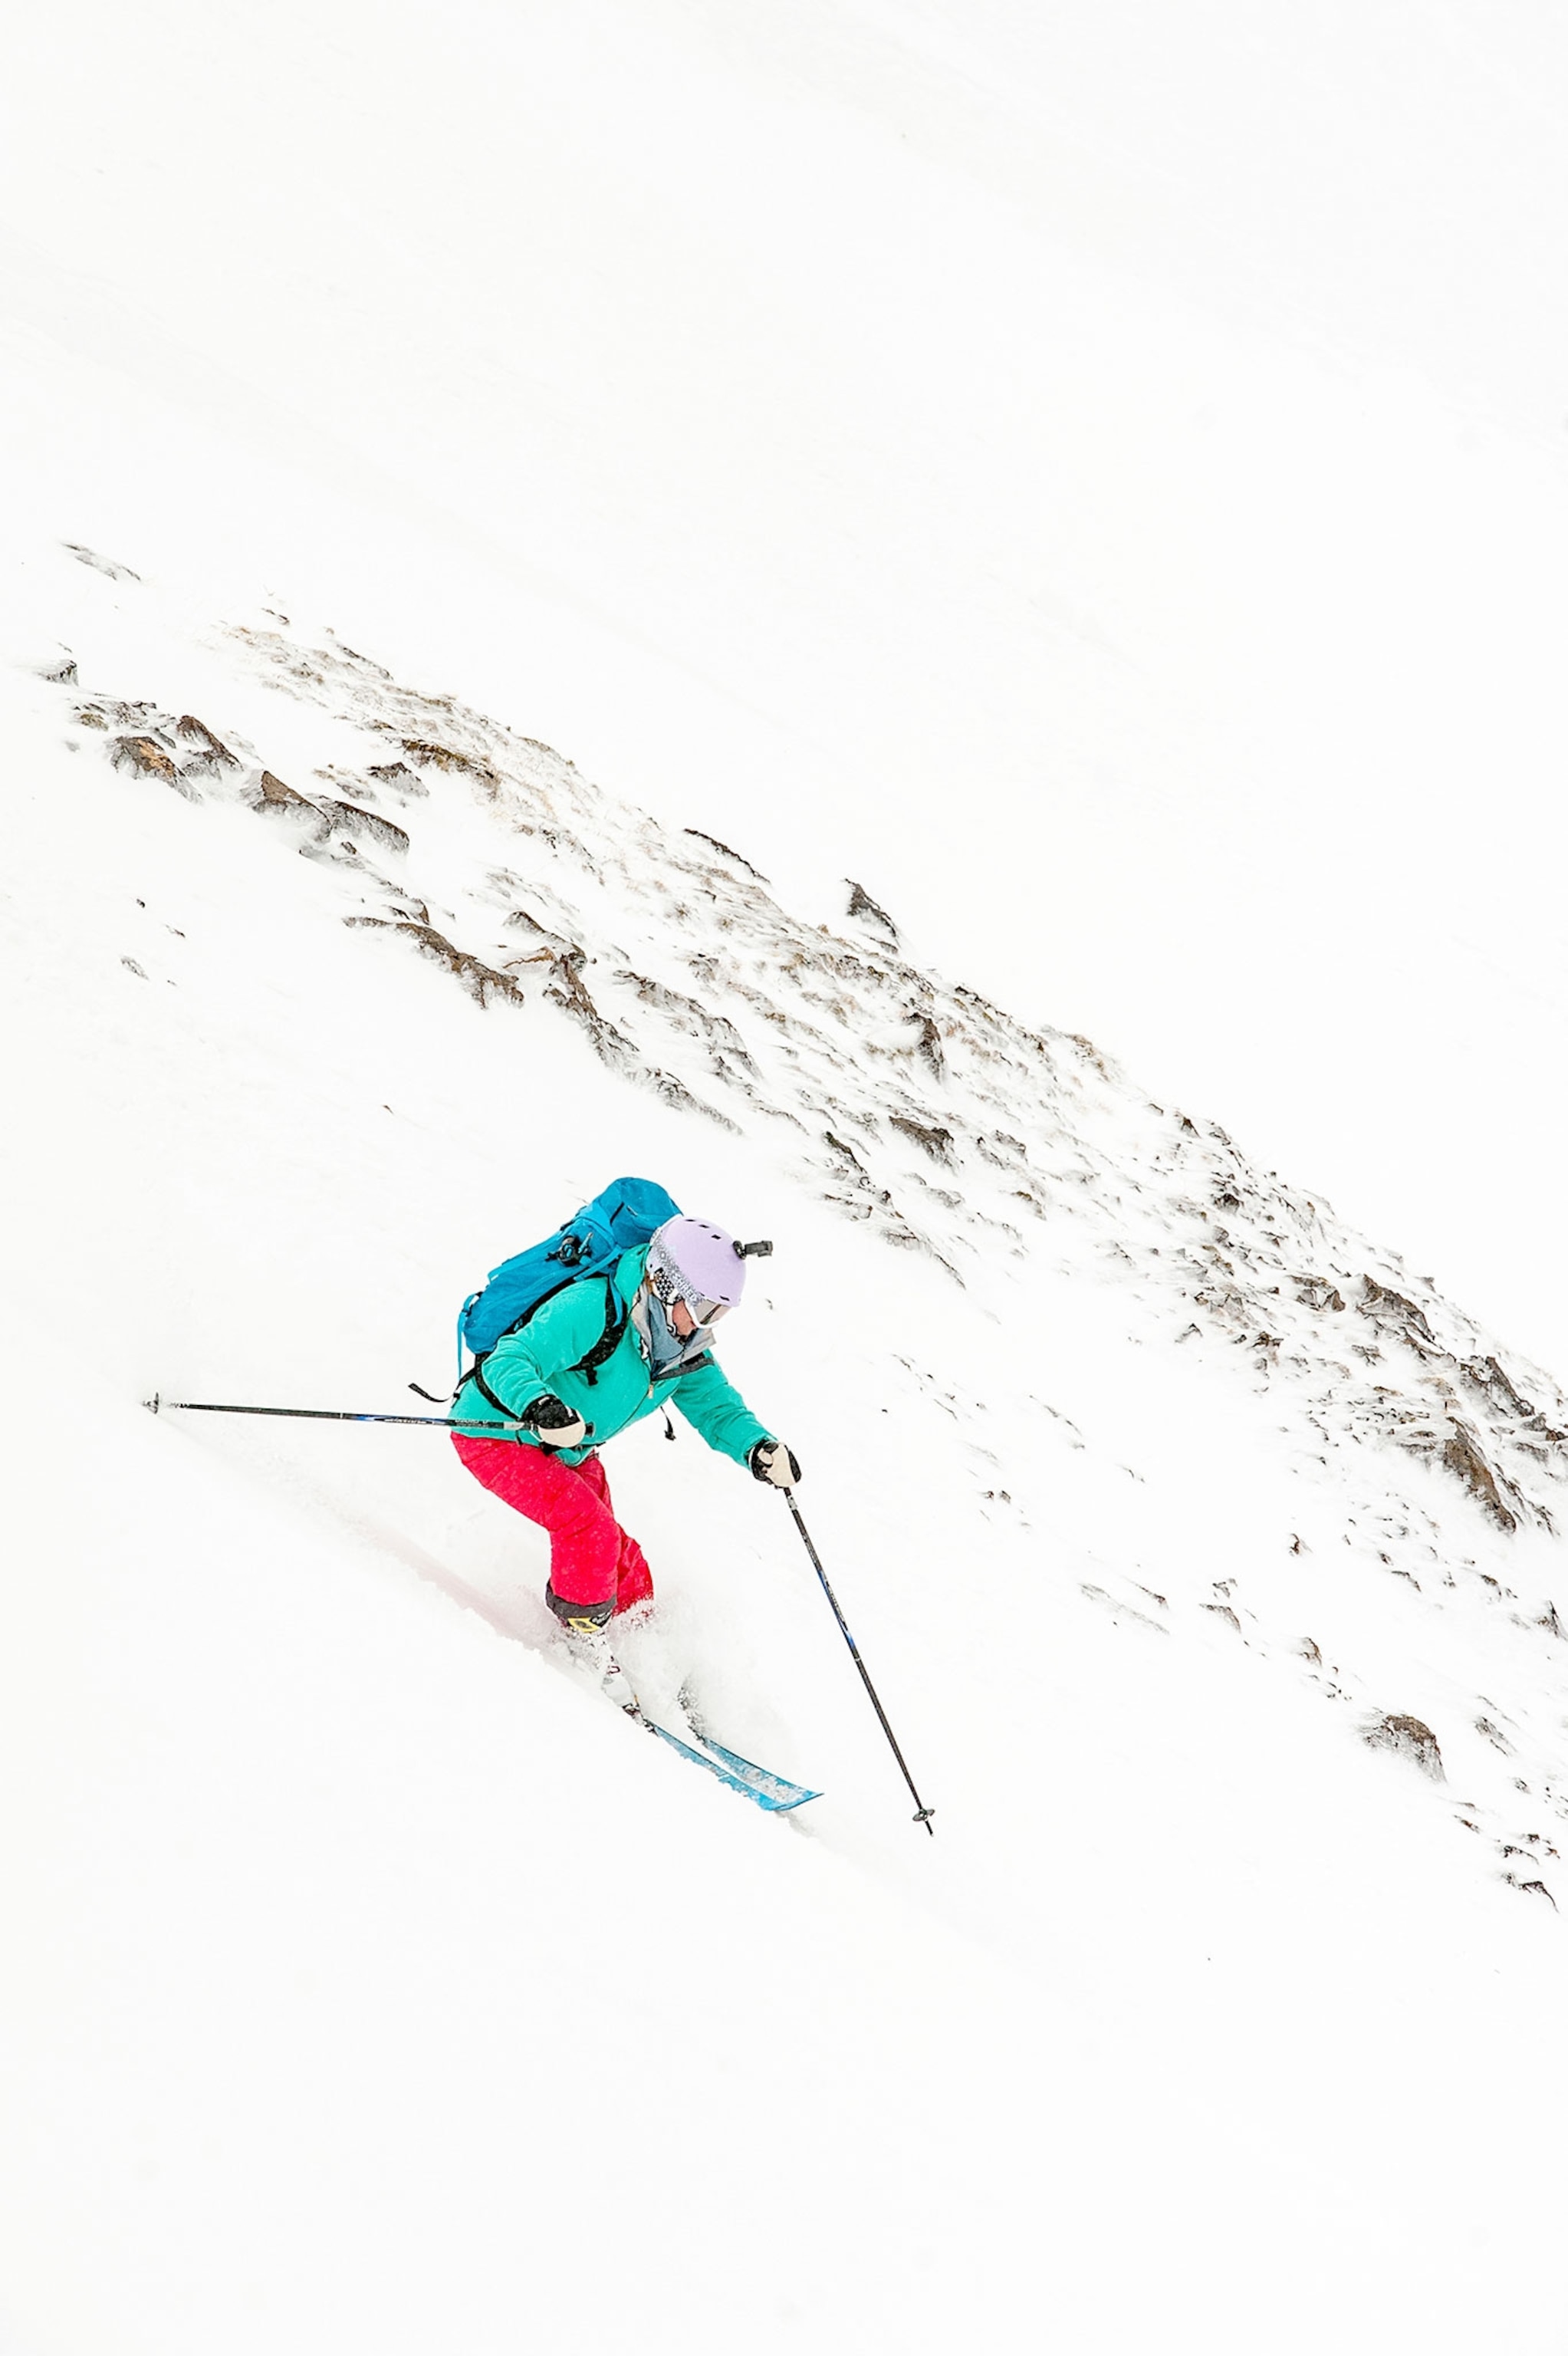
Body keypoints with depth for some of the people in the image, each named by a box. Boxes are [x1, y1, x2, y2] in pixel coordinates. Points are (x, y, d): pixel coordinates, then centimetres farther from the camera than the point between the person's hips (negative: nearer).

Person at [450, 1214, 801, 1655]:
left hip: (569, 1452, 8)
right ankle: (580, 1639, 0)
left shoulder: (685, 1353, -7)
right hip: (494, 1433, -8)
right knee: (590, 1530, -21)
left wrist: (758, 1448, -24)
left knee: (616, 1554, 6)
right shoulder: (591, 1310, -32)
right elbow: (510, 1359, -36)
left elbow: (715, 1406, -2)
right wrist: (537, 1406, -58)